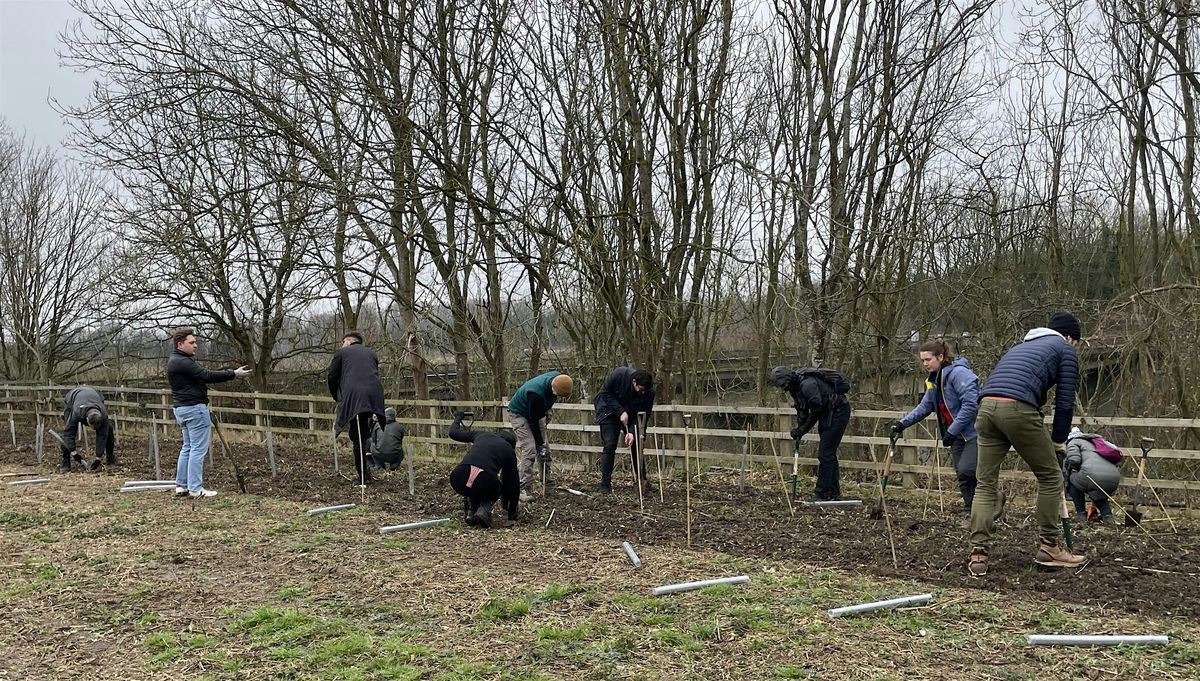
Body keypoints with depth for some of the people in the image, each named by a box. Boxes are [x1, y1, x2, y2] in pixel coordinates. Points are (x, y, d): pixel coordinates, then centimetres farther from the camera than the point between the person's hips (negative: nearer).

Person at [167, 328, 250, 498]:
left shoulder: (174, 360, 16)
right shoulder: (182, 362, -18)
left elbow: (202, 375, 16)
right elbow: (207, 376, -24)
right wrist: (233, 374, -21)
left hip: (181, 408, 11)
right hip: (194, 408, -11)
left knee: (187, 447, 16)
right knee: (198, 449, -6)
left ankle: (181, 485, 18)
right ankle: (195, 488, -4)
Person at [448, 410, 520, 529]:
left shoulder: (481, 434, 30)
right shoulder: (509, 450, 25)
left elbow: (453, 432, 38)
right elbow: (513, 482, 29)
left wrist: (458, 418, 61)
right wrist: (512, 516, 38)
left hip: (457, 480, 4)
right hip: (484, 483, -4)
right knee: (496, 487, 34)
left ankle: (470, 513, 19)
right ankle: (484, 510, 6)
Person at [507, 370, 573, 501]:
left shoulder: (558, 377, -20)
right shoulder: (536, 393, -41)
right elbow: (533, 421, -29)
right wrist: (540, 444, -22)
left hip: (537, 412, 7)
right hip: (519, 414, -7)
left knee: (545, 449, 5)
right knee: (529, 449, -18)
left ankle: (548, 484, 15)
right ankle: (524, 490, -16)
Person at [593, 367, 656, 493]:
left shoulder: (649, 392, -25)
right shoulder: (618, 374, -32)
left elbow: (644, 414, -18)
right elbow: (606, 393, -20)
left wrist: (632, 432, -30)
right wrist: (620, 412, -27)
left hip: (631, 414, 3)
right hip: (610, 410, -2)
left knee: (636, 445, -2)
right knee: (609, 446, -12)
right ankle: (605, 485, -9)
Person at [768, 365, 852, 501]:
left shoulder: (807, 384, -27)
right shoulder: (795, 386, 4)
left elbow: (817, 410, -24)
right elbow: (802, 410, 11)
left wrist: (802, 430, -16)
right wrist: (799, 429, -3)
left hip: (838, 411, -10)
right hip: (827, 412, 10)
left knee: (825, 454, -12)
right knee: (829, 454, 14)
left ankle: (822, 494, -8)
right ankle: (834, 493, 22)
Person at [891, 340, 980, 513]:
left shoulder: (958, 373, -16)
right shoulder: (934, 381, 13)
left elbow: (970, 405, -23)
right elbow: (924, 407, 17)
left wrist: (951, 431, -23)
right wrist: (903, 423, 6)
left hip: (974, 432, -8)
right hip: (956, 435, 8)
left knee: (965, 470, -20)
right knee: (961, 475, 5)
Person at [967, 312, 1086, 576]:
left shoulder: (1021, 346, 36)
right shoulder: (1065, 349, 17)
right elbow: (1065, 402, 9)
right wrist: (1057, 441, 21)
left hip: (986, 407, 6)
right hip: (1017, 409, -6)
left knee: (985, 484, 9)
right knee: (1050, 478, 12)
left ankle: (978, 553, 3)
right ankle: (1048, 548, 19)